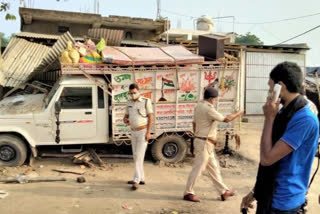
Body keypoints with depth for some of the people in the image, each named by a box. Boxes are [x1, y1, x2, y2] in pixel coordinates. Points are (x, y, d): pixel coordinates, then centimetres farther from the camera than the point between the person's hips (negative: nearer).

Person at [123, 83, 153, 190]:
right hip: (133, 132, 7)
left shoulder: (146, 101, -10)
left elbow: (150, 117, -11)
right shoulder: (129, 103, 7)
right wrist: (125, 120, -12)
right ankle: (141, 178, 20)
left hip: (143, 132, -7)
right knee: (136, 156, 10)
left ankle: (136, 181, -9)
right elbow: (126, 116, 14)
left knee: (139, 156, -12)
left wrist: (148, 132, -18)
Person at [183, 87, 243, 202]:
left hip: (200, 140, 10)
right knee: (198, 168, -1)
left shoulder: (198, 106, 8)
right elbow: (226, 119, -17)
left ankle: (224, 191, 24)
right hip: (205, 143, -10)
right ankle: (188, 193, 10)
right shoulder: (208, 109, -20)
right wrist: (238, 113, -2)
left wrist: (197, 139, 21)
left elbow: (194, 124, 14)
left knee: (214, 167, 15)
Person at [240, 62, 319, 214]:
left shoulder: (305, 119, -24)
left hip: (282, 202, -8)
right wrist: (256, 192, 16)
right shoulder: (284, 113, 4)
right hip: (269, 195, 8)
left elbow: (267, 158, -25)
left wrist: (269, 118, -19)